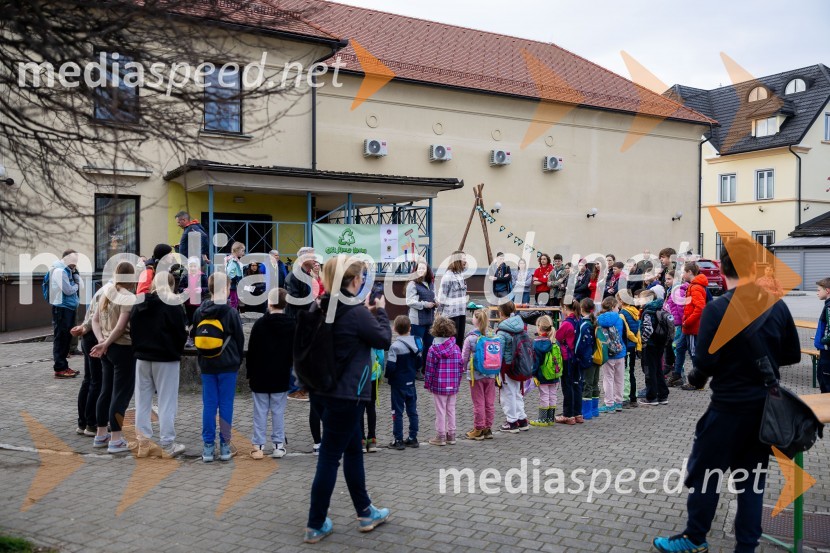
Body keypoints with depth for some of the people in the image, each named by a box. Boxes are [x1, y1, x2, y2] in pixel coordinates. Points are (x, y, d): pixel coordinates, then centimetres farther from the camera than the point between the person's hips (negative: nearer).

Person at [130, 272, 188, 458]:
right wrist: (177, 351, 8)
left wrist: (140, 349, 16)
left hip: (142, 358, 5)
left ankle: (143, 443, 16)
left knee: (142, 401, 12)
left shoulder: (138, 305, 5)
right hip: (166, 359, -5)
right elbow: (182, 334, -9)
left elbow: (133, 330, 9)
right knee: (167, 403, 1)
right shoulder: (173, 306, -13)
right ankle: (167, 445, 4)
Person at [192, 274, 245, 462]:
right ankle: (225, 447, 8)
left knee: (209, 405, 7)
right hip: (228, 365, -3)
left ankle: (208, 447, 9)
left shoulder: (199, 312, 1)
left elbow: (194, 336, 10)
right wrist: (238, 360, 10)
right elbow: (240, 339, -4)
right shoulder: (231, 312, -10)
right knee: (226, 405, 3)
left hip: (206, 364, 3)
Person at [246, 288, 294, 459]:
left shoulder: (260, 323, -7)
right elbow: (295, 352, 2)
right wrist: (291, 371, 10)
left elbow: (251, 351, -3)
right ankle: (278, 445, 9)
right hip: (281, 376, 1)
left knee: (260, 411, 5)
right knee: (278, 411, 7)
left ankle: (258, 445, 8)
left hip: (260, 375, -1)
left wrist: (250, 373, 6)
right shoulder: (292, 325, -2)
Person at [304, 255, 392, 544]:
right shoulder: (356, 312, -20)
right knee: (330, 456, 2)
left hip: (325, 391, 9)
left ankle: (365, 513, 30)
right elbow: (385, 340, -7)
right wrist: (380, 311, 7)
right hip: (345, 394, -9)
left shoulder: (323, 308, 4)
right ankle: (315, 525, 14)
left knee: (353, 450, 19)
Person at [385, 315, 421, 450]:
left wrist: (387, 376, -3)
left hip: (398, 384, -6)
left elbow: (390, 366, -21)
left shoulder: (395, 346, -20)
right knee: (412, 410, 13)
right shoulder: (416, 342, 0)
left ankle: (398, 440, 8)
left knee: (398, 411, 3)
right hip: (411, 383, 6)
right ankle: (412, 438, 20)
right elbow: (419, 362, 7)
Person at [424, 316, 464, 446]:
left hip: (439, 386, -4)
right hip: (453, 386, 4)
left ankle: (441, 436, 12)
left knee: (440, 411, 5)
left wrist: (427, 384, 1)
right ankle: (451, 435, 21)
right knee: (451, 410, 13)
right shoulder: (456, 348, -1)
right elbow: (461, 367, 4)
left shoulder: (433, 349, -13)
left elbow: (430, 369, -11)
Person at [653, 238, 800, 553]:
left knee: (704, 471, 10)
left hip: (730, 406, -5)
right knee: (752, 476, 15)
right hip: (766, 406, 5)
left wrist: (695, 377, 1)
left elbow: (706, 361, -19)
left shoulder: (717, 309, -17)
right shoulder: (776, 305, -2)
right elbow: (792, 355, 5)